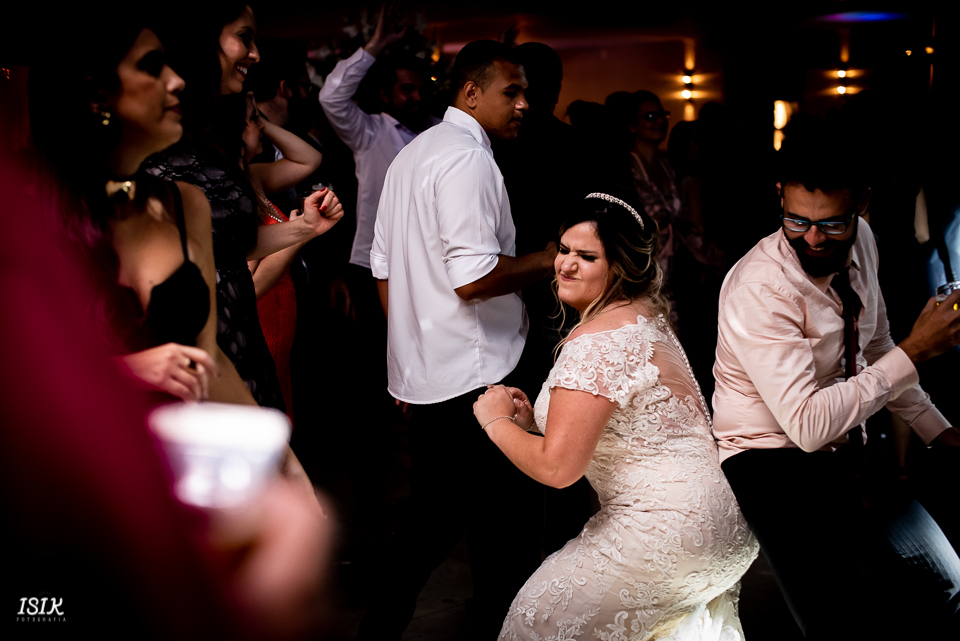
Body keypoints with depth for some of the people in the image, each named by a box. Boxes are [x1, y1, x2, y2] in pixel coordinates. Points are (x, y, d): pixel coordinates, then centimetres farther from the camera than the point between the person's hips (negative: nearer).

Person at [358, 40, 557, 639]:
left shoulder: (410, 155, 16)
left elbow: (383, 269, 20)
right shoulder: (469, 158, -15)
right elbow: (475, 277, -23)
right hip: (477, 376, -10)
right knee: (504, 524, 2)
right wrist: (551, 257, -10)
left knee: (436, 512, 19)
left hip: (421, 375, 10)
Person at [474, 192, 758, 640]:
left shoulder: (595, 342, -21)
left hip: (666, 530, -9)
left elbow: (557, 467, -22)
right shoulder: (644, 316, 9)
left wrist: (497, 421, -7)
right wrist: (533, 418, 7)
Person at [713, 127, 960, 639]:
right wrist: (914, 351, -23)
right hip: (772, 458, -7)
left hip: (848, 448, 7)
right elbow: (809, 426, -28)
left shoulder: (860, 242, 0)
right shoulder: (758, 290, -24)